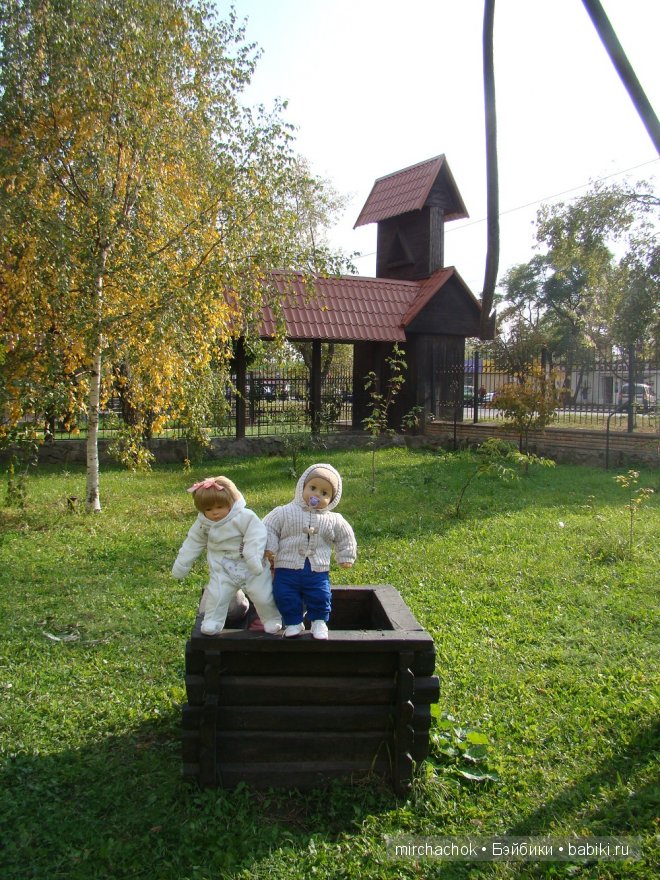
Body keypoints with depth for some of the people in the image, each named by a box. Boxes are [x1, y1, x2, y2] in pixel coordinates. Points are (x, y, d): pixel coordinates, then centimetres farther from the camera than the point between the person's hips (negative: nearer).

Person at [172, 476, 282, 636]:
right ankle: (212, 622, 16)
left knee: (262, 594, 0)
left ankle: (272, 619, 24)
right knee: (216, 594, -7)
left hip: (250, 566, -3)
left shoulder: (245, 517, -22)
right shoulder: (203, 524, -5)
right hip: (223, 568, 3)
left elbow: (255, 536, -25)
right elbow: (193, 543, 8)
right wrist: (181, 565, 13)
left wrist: (253, 557, -35)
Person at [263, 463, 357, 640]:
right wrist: (270, 548, -10)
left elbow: (345, 537, 17)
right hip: (287, 569, 0)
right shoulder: (285, 512, -3)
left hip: (317, 572, 1)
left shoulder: (334, 521, 3)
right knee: (286, 597, 1)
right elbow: (269, 527, 0)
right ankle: (293, 623, 22)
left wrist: (346, 557, 17)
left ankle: (319, 622, 22)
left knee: (320, 597, -1)